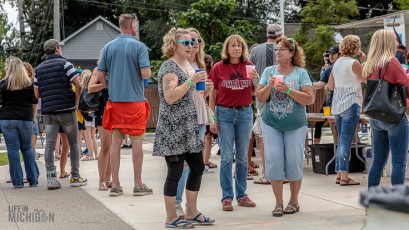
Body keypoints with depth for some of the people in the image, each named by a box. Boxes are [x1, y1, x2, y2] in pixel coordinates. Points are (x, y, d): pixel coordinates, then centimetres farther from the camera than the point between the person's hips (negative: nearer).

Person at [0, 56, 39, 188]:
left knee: (12, 148, 1)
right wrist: (33, 117, 17)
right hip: (25, 119, 3)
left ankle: (17, 181, 0)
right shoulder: (29, 82, 5)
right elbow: (34, 102, 8)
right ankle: (33, 179, 10)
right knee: (27, 148, 12)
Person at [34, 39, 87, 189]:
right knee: (73, 143, 7)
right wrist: (76, 102, 1)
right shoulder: (64, 63, -3)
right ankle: (75, 177, 9)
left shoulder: (39, 69, 12)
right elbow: (78, 85, -12)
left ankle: (51, 178, -5)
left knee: (49, 145, 2)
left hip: (48, 111, 4)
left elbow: (37, 94, 11)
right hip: (66, 109, -4)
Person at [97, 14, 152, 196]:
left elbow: (100, 75, 4)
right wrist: (147, 72, 7)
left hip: (115, 100, 4)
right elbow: (146, 74, -15)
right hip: (135, 100, -4)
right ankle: (138, 185, 8)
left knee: (115, 141, 6)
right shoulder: (139, 46, -7)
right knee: (137, 141, 3)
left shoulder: (108, 47, 6)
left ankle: (115, 185, 9)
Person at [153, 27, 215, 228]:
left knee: (198, 167, 9)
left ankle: (191, 213, 20)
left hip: (188, 127, 9)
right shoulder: (169, 66, -12)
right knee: (175, 172, -4)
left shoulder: (186, 65, 16)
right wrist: (191, 81, -22)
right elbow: (170, 97, -22)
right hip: (173, 129, -9)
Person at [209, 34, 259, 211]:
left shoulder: (249, 66, 4)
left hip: (245, 113, 3)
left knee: (243, 156, 8)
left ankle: (242, 195, 18)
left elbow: (256, 93, 10)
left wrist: (255, 80, -11)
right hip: (224, 113, -2)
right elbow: (212, 95, 0)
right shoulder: (218, 68, -3)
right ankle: (227, 197, 5)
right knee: (226, 157, -1)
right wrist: (212, 120, -4)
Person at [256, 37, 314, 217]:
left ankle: (294, 201, 18)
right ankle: (278, 203, 10)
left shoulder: (301, 73, -2)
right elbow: (259, 98, 4)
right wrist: (270, 85, -13)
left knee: (294, 161, 1)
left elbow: (309, 99, -10)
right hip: (271, 124, 2)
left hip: (295, 125, -2)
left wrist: (288, 90, -18)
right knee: (274, 161, -2)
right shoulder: (269, 71, 6)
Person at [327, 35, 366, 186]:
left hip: (337, 106, 7)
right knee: (346, 141, -6)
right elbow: (366, 79, 0)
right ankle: (344, 177, -6)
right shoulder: (354, 63, -12)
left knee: (341, 141, 14)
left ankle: (339, 174, 15)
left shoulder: (337, 63, 10)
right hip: (351, 104, -7)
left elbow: (330, 86, 15)